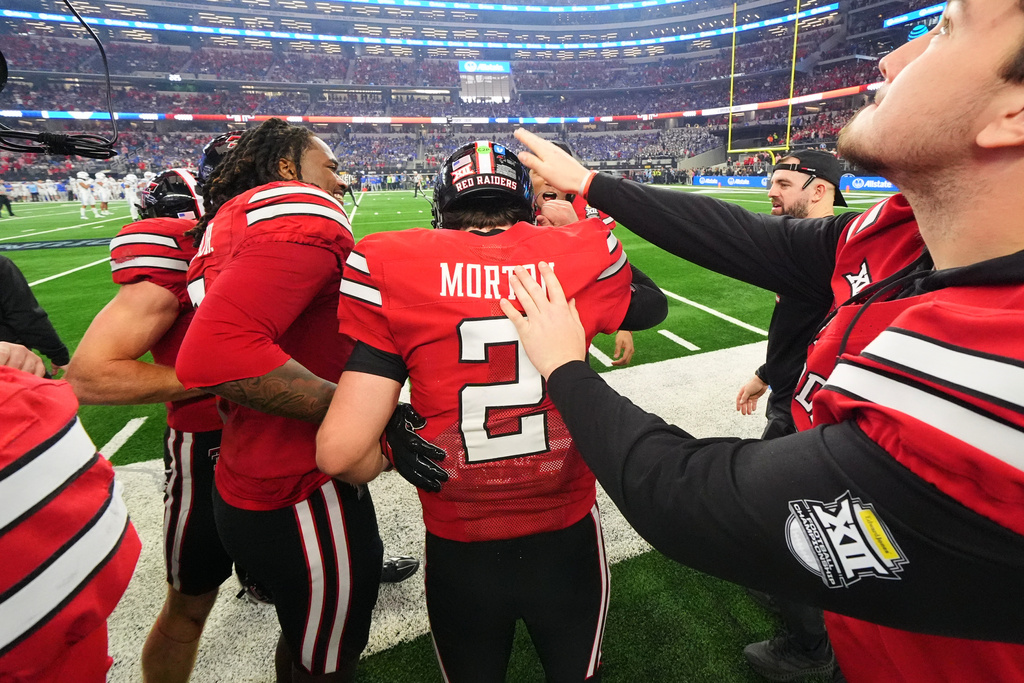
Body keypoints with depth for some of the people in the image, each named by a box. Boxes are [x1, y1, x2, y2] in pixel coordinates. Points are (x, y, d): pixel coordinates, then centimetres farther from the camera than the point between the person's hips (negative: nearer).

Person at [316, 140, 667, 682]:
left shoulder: (393, 271, -15)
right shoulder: (579, 255, -10)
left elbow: (341, 453, -19)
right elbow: (653, 305, 13)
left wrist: (389, 453, 3)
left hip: (460, 553, 0)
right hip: (566, 540, 1)